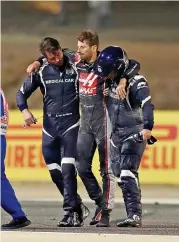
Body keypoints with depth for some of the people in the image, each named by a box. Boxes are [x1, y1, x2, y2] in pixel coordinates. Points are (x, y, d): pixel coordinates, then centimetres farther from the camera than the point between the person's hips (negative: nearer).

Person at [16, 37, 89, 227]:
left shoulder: (75, 68, -3)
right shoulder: (41, 72, 3)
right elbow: (22, 92, 12)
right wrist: (24, 110, -4)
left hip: (71, 126, -4)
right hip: (49, 128, 4)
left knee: (68, 170, -17)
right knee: (55, 173, 7)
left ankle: (71, 213, -17)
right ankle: (78, 206, 24)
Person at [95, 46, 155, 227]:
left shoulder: (136, 82, -18)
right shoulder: (111, 82, 6)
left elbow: (147, 105, -32)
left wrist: (147, 127, -44)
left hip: (134, 133, -8)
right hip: (117, 134, 8)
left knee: (127, 174, -20)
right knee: (119, 175, 7)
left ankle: (135, 215, -23)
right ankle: (133, 213, 14)